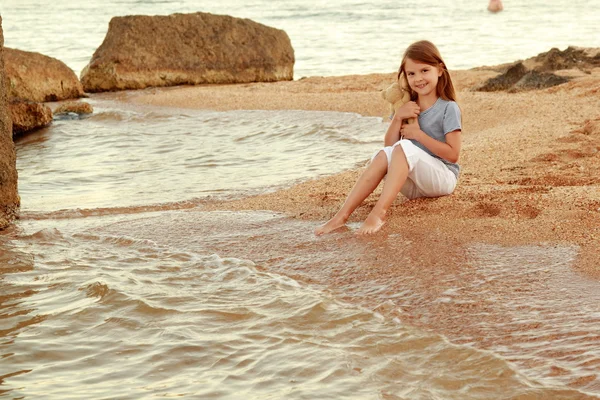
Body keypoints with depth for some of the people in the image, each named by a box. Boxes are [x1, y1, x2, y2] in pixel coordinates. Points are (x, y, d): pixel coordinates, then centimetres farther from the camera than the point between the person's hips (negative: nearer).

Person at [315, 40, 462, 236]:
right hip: (413, 185, 5)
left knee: (404, 147, -31)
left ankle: (379, 212, -45)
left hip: (443, 178, -5)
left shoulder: (448, 108, -6)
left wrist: (418, 134, -15)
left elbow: (453, 154, -12)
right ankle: (342, 215, -35)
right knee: (384, 155, -25)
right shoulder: (408, 107, 11)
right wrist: (398, 117, -10)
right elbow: (389, 145, 6)